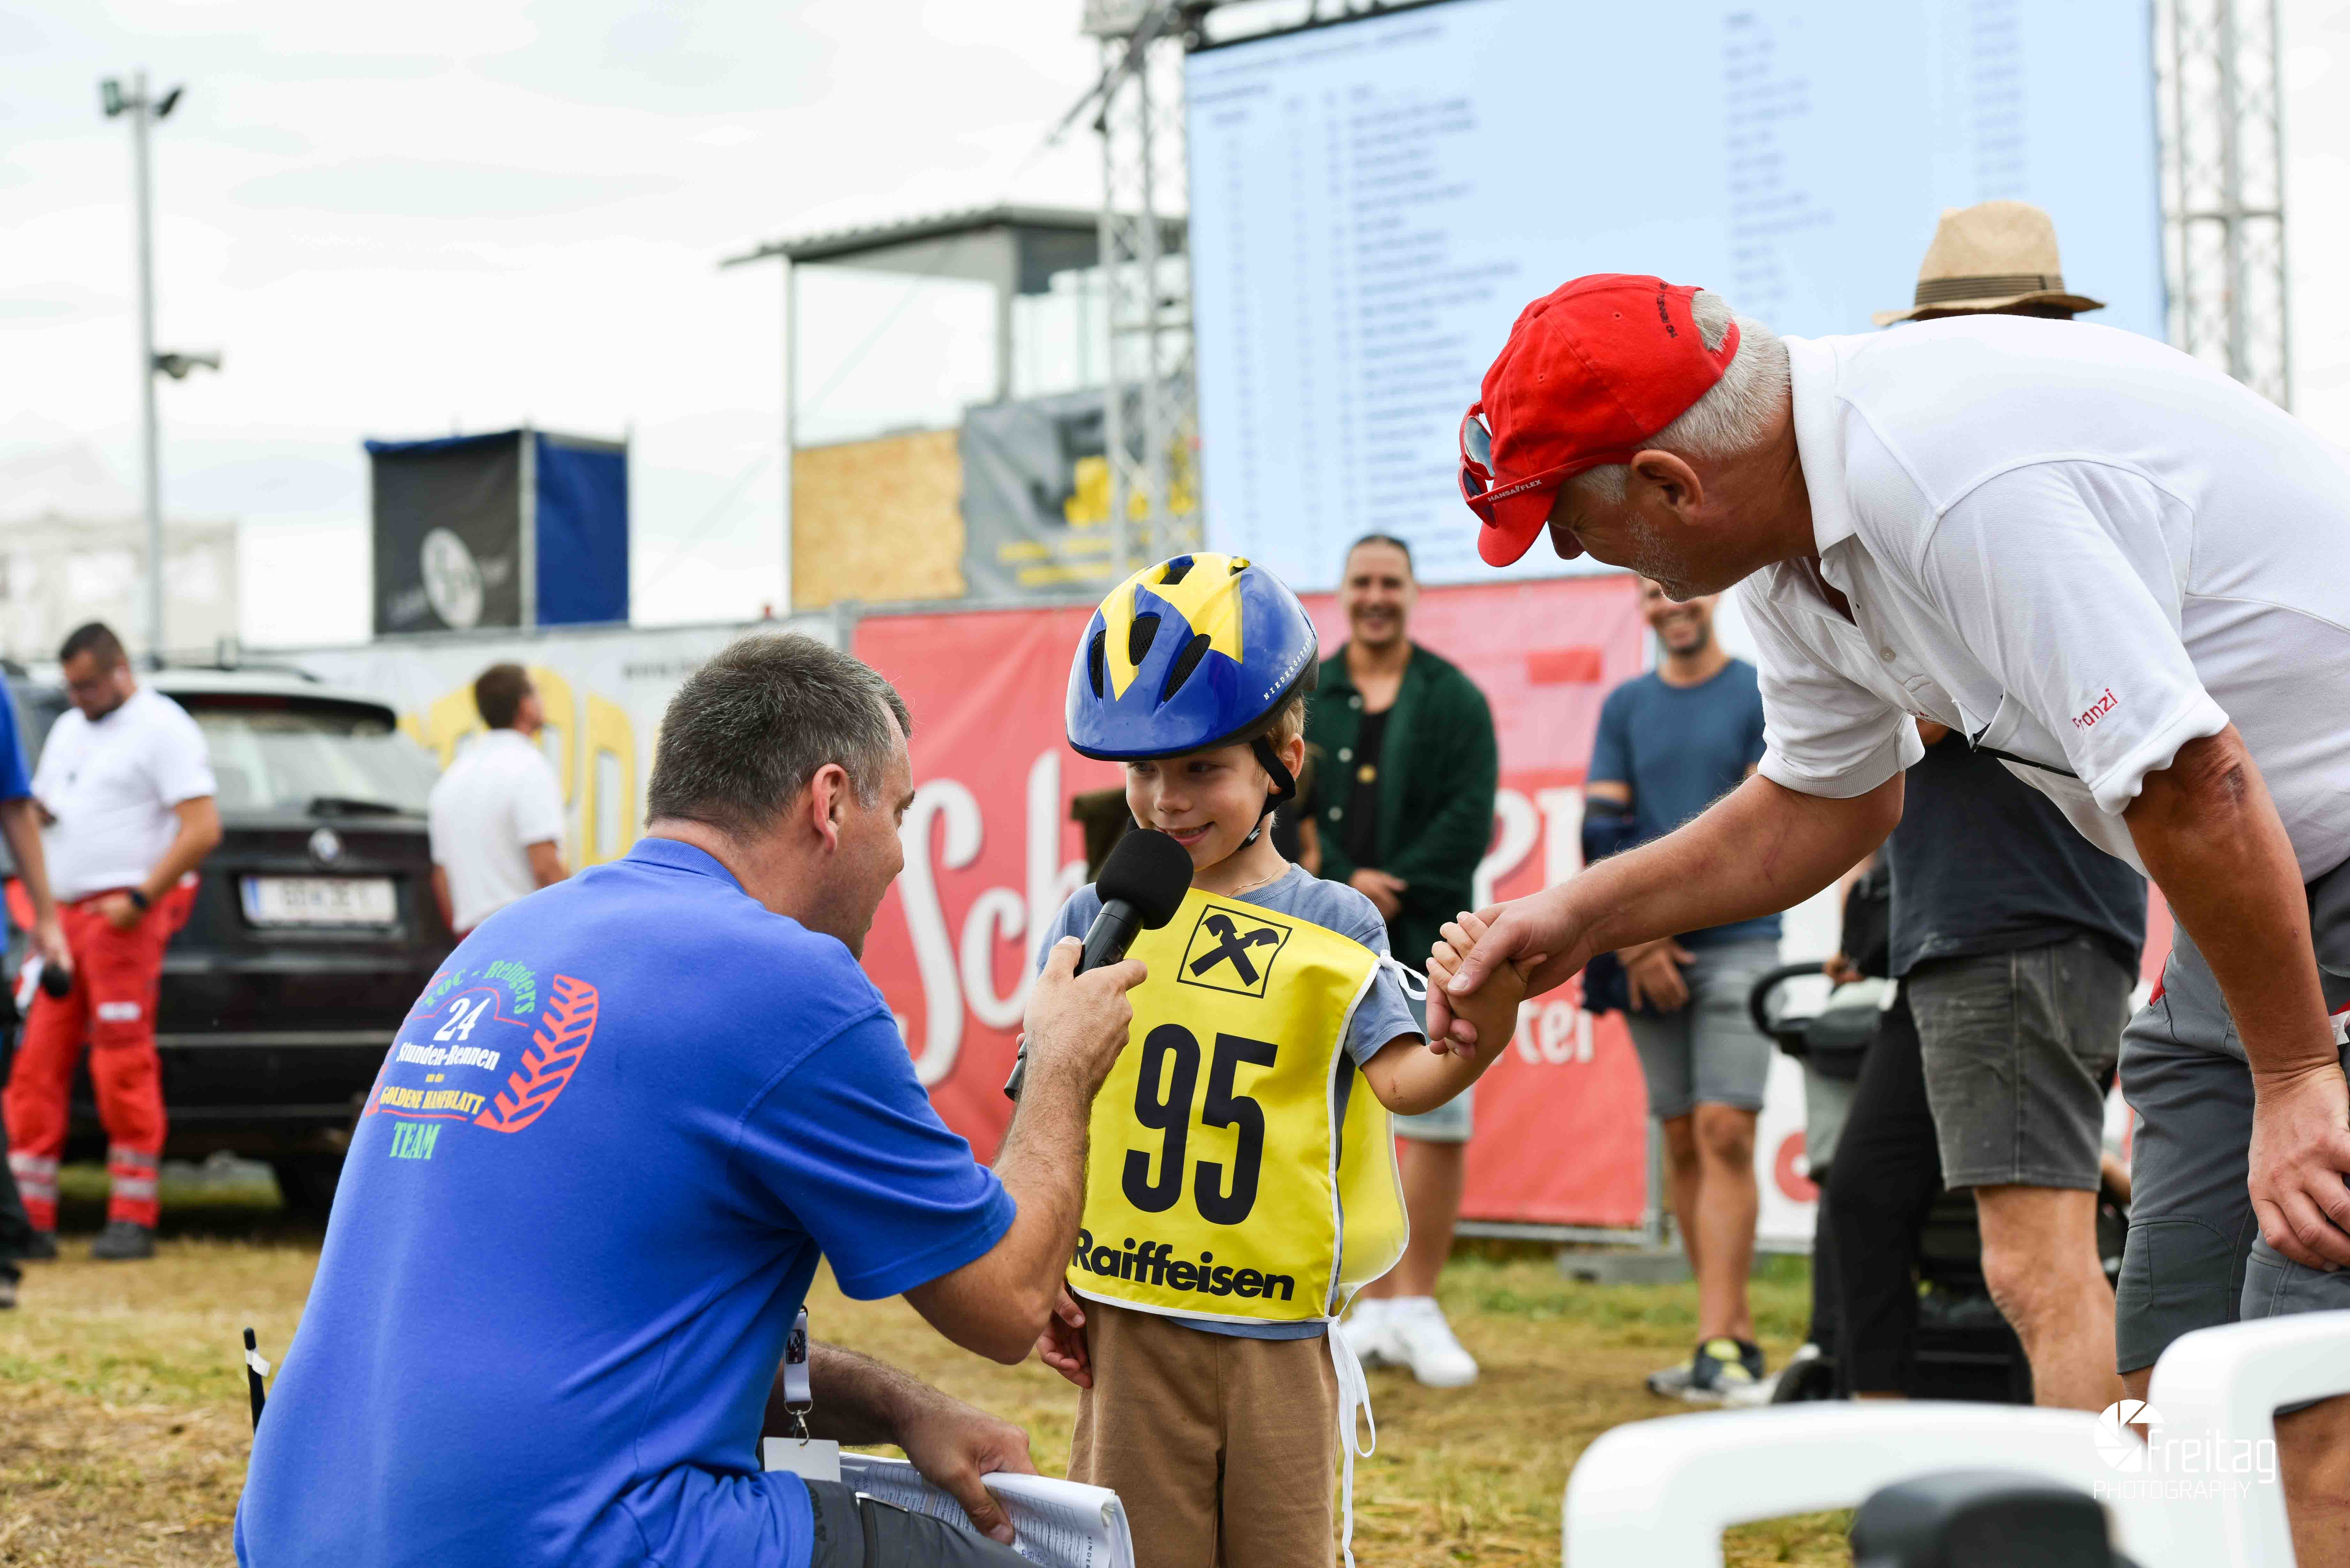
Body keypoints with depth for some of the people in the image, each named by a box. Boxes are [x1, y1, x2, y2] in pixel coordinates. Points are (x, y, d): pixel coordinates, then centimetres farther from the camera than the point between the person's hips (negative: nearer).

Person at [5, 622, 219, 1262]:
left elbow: (203, 827, -12)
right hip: (64, 913, 8)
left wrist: (139, 898, -18)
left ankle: (133, 1220, -4)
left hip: (125, 914, -8)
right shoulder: (68, 730, 21)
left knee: (124, 1065, -9)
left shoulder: (161, 728, -4)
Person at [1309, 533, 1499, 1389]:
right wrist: (1345, 883, -13)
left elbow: (1471, 815, -3)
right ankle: (1377, 1305, 10)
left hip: (1426, 940, -1)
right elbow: (1282, 807, 1)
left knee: (1438, 1122, -6)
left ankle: (1416, 1305, 2)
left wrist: (1393, 887, -13)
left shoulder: (1455, 700, 6)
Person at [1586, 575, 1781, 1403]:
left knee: (1724, 1135, -13)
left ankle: (1717, 1345, -17)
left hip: (1735, 942, -4)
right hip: (1648, 954, 4)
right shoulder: (1626, 706, 13)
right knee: (1682, 1144, 4)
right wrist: (1633, 942, -6)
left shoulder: (1762, 697, 3)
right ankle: (1738, 1333, 10)